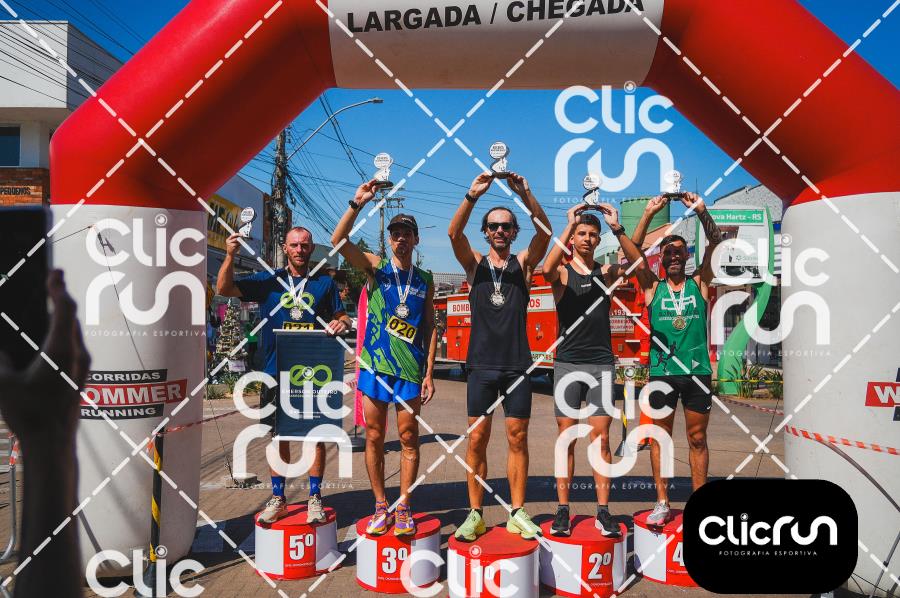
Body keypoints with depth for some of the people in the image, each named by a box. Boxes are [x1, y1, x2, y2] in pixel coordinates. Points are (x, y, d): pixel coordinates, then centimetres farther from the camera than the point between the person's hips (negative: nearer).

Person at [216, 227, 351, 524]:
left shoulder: (325, 283, 7)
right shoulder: (268, 281, 7)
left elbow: (342, 317, 10)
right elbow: (224, 289, 1)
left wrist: (342, 323, -14)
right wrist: (230, 255, -13)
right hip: (277, 371, 1)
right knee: (279, 435, 10)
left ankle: (315, 497, 17)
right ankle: (277, 498, 24)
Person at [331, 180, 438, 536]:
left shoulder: (425, 281, 9)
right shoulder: (375, 266, 5)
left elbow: (430, 328, 8)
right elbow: (338, 240, -11)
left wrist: (429, 373, 2)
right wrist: (358, 203, -22)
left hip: (410, 367, 1)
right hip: (374, 362, 0)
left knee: (408, 437, 2)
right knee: (374, 437, 5)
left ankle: (403, 508, 14)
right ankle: (381, 507, 17)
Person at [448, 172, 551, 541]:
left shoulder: (523, 264, 6)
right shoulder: (475, 264, 6)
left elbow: (545, 232, -10)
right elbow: (454, 233, -12)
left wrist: (525, 195, -24)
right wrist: (472, 196, -26)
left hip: (517, 365, 0)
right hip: (482, 365, 0)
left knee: (517, 439, 5)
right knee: (477, 439, 2)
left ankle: (517, 513, 16)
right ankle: (475, 514, 12)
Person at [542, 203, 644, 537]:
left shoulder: (606, 271, 8)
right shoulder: (562, 272, 1)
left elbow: (638, 263, -9)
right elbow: (547, 269, -24)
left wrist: (617, 228, -17)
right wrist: (569, 225, -22)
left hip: (601, 364, 2)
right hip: (568, 363, -1)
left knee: (601, 439, 2)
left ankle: (603, 511, 8)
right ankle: (563, 510, 10)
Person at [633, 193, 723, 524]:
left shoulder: (699, 283, 7)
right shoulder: (653, 287, 5)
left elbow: (716, 243, -3)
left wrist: (700, 210, -14)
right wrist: (649, 213, -14)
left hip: (698, 371, 1)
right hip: (662, 372, 0)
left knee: (697, 439, 8)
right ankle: (662, 502, 14)